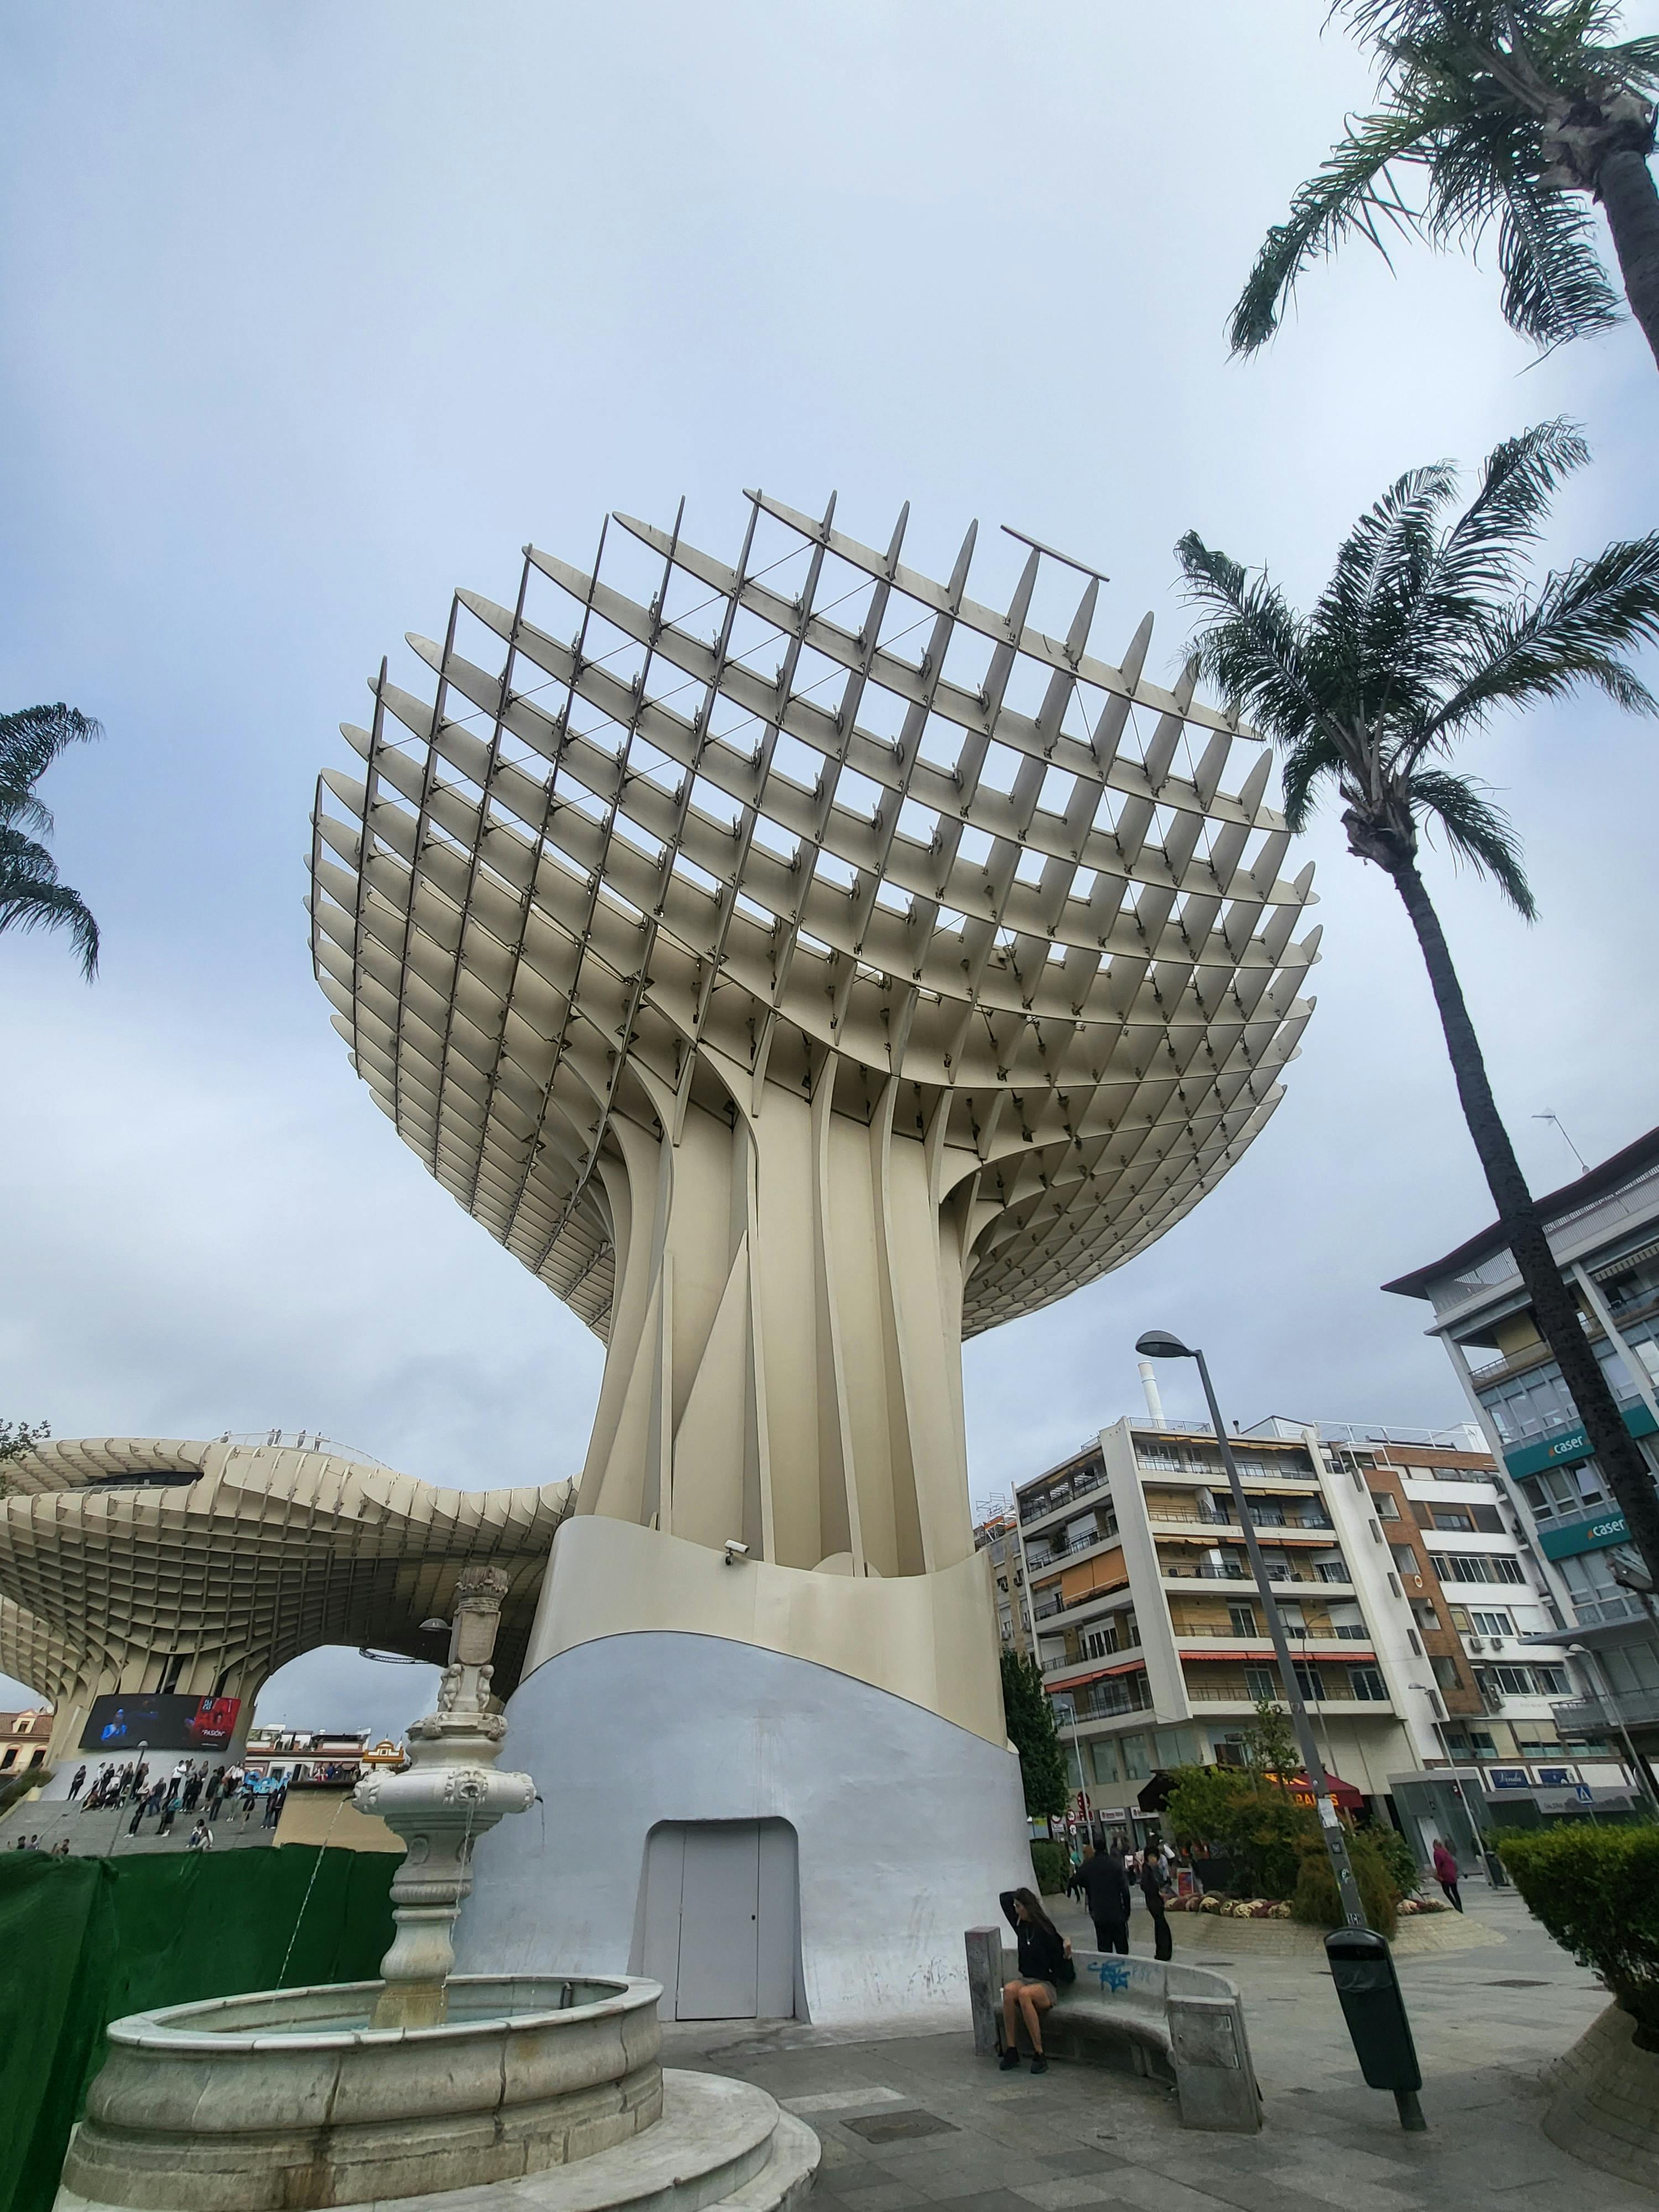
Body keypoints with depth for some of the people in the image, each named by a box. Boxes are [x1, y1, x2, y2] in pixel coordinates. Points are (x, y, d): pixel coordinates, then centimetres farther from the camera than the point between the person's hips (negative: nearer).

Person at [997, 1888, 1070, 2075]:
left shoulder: (1046, 1931, -11)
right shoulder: (1021, 1926, 7)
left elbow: (1060, 1972, -7)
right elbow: (1004, 1898, 16)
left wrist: (1066, 1955, -24)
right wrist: (1021, 1894, 14)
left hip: (1045, 1985, -5)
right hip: (1024, 1980, 5)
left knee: (1024, 1993, -38)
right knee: (1009, 1990, -30)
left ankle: (1039, 2055, -30)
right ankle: (1011, 2050, -26)